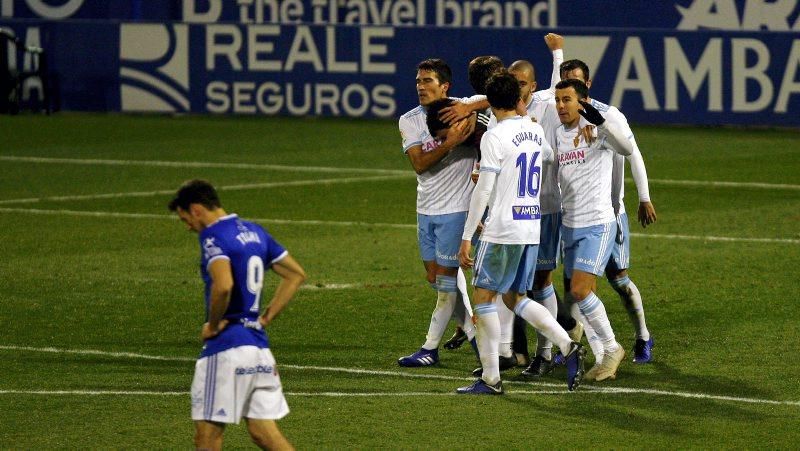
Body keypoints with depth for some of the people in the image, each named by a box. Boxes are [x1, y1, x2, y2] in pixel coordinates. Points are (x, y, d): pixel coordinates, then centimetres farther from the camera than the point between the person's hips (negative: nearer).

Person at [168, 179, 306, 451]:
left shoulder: (213, 237, -12)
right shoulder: (255, 232, 14)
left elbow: (223, 285, -30)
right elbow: (296, 274, 20)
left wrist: (213, 325, -14)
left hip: (226, 348, -8)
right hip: (259, 344, 8)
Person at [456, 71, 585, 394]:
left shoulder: (494, 137, -13)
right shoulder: (535, 130, 8)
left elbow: (483, 191, -15)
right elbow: (552, 158, 30)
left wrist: (467, 237, -12)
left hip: (503, 231, -7)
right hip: (532, 228, 7)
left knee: (483, 297, 2)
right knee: (514, 298, 17)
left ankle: (491, 378, 1)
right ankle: (568, 347, 2)